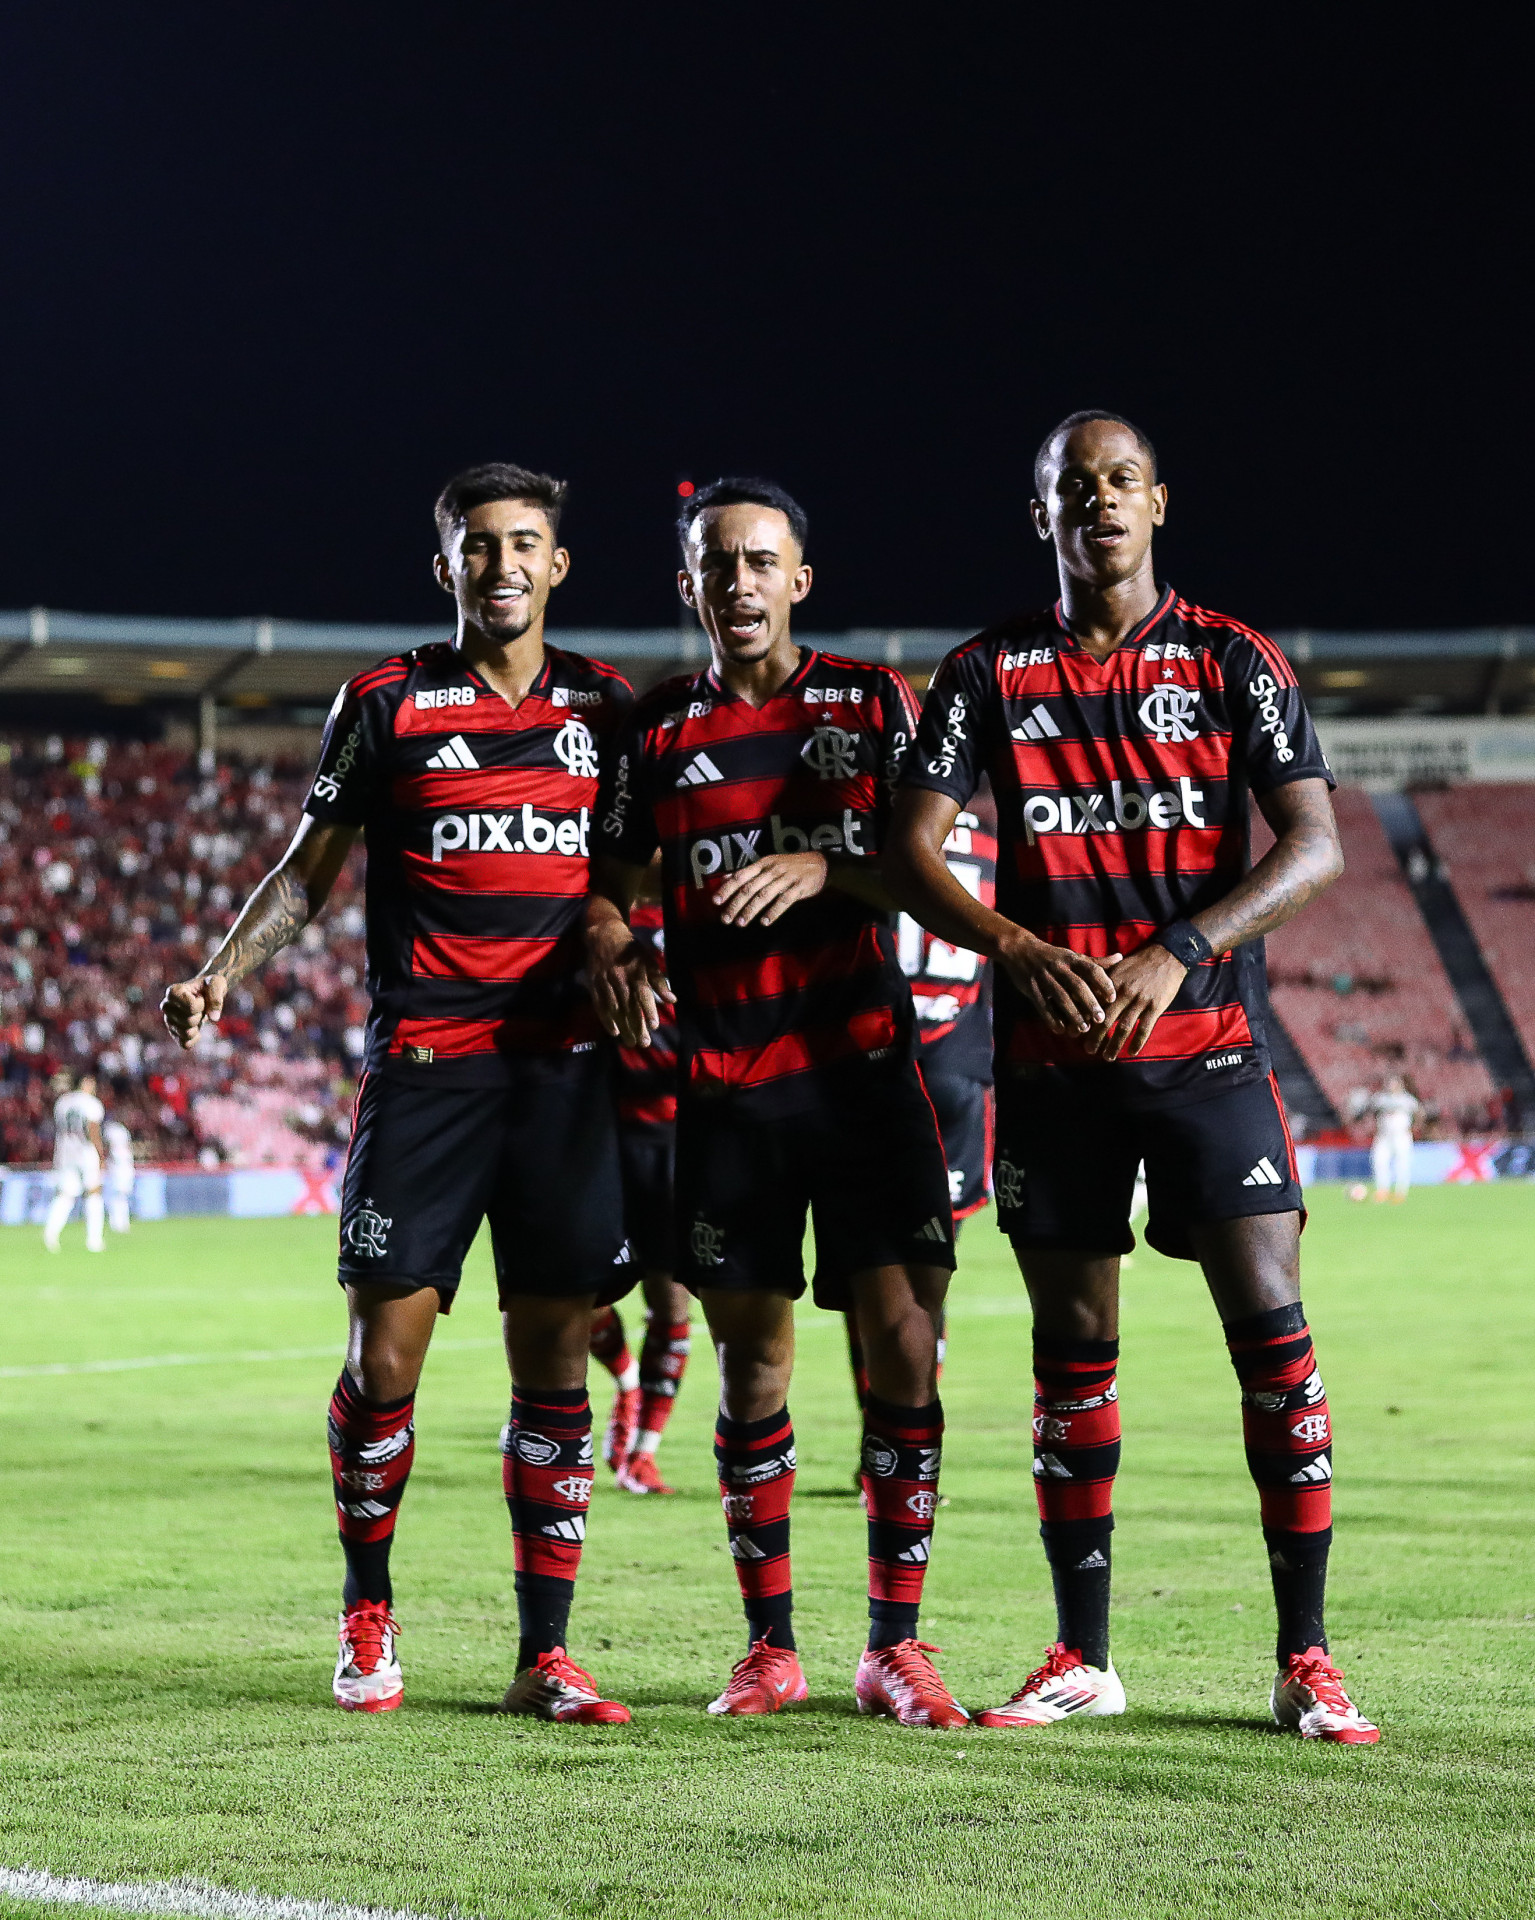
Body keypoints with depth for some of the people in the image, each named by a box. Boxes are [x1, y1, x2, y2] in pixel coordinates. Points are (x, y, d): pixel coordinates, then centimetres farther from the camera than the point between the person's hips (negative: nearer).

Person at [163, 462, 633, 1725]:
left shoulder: (604, 708, 10)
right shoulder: (389, 704, 3)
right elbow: (311, 870, 6)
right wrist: (221, 976, -7)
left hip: (565, 1064, 2)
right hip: (423, 1063, -2)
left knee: (556, 1356, 0)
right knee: (385, 1347, -5)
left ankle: (545, 1656, 5)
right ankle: (368, 1616, 15)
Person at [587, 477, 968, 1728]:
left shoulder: (871, 703, 5)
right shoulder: (659, 727, 8)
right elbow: (610, 883, 10)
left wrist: (820, 868, -18)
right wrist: (615, 955, -12)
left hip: (862, 1063, -1)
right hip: (725, 1084, 1)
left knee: (905, 1336, -7)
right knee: (752, 1356, 4)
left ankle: (895, 1644, 0)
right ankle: (771, 1646, 13)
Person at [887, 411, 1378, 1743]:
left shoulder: (1233, 662, 3)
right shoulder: (990, 674, 7)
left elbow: (1315, 847, -4)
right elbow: (911, 854, 1)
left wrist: (1177, 953, -16)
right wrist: (1023, 951, -15)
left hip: (1207, 1040, -2)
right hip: (1052, 1056, 2)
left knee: (1270, 1323, -9)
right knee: (1072, 1346, 6)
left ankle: (1307, 1659, -4)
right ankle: (1083, 1658, 15)